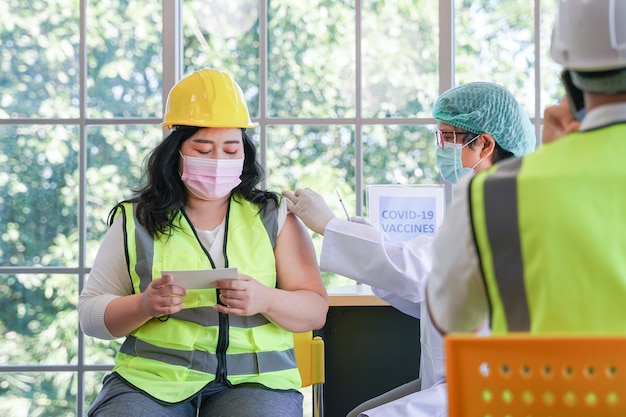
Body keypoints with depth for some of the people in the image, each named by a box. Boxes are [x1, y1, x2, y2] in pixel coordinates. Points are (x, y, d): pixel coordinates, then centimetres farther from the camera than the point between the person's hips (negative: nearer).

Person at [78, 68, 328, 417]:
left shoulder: (275, 217, 11)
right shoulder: (135, 221, 10)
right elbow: (90, 314, 10)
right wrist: (144, 305, -12)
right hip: (150, 375, 0)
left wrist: (266, 300, -14)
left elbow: (316, 310, 7)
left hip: (254, 378, 0)